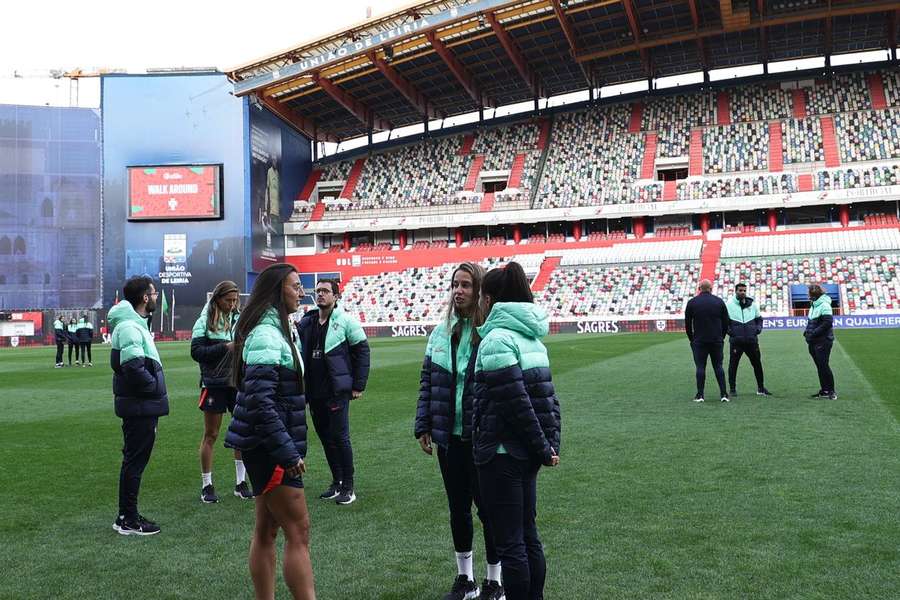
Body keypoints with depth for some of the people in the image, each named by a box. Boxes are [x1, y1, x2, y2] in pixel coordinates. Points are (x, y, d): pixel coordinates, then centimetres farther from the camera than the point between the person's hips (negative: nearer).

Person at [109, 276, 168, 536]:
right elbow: (134, 367, -28)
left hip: (142, 406, 10)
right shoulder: (130, 327, -18)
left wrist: (154, 385, 9)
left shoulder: (135, 323, 16)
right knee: (135, 461, -2)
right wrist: (154, 386, -14)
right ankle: (128, 520, 7)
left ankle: (127, 515, 25)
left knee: (134, 460, 16)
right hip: (140, 407, -10)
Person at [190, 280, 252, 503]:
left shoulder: (240, 319, 4)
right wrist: (225, 347, -19)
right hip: (214, 384, -3)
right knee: (211, 435, 7)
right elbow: (196, 351, -11)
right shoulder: (204, 322, -4)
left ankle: (241, 482, 19)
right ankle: (206, 485, 18)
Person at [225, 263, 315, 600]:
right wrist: (288, 453, -24)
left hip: (268, 448, 10)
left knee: (266, 530, 13)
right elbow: (259, 401, -25)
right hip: (270, 448, -10)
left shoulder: (278, 331, 13)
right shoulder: (266, 335, -18)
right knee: (298, 532, -6)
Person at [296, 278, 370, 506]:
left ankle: (348, 487, 7)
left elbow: (362, 351, -3)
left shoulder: (345, 321, -6)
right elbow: (298, 354, 16)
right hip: (313, 392, 6)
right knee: (325, 438, 12)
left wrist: (358, 385, -5)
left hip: (337, 391, -5)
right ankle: (337, 482, 24)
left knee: (340, 437, -4)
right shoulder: (305, 323, 9)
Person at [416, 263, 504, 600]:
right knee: (458, 508, 16)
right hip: (449, 437, 6)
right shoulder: (442, 332, 7)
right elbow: (427, 382, 10)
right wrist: (423, 427, 7)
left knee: (488, 508, 7)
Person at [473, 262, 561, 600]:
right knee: (528, 535, 17)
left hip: (502, 453, -9)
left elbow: (517, 404, -19)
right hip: (528, 455, 9)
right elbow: (548, 397, 11)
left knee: (509, 543, 1)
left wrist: (543, 448, -10)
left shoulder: (496, 340, -16)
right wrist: (551, 445, 9)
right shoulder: (531, 335, 11)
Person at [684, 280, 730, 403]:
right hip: (717, 341, 1)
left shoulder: (692, 302, 0)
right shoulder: (719, 301, 4)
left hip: (699, 341, -1)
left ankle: (700, 395, 0)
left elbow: (687, 324, 3)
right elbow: (726, 322, 7)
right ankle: (723, 394, 3)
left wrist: (692, 339, 13)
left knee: (700, 367, 1)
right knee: (718, 366, 7)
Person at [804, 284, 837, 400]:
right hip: (813, 342, 9)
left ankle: (831, 391, 2)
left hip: (823, 341, -9)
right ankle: (824, 390, 20)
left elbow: (827, 323, -21)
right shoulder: (813, 305, 14)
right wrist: (807, 331, 6)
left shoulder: (824, 305, -14)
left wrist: (813, 333, -20)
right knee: (819, 366, 12)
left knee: (823, 366, -7)